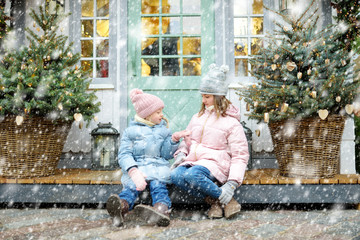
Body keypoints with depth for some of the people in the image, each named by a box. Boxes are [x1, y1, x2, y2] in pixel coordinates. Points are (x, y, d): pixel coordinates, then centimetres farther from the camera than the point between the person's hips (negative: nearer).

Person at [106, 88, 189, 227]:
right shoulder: (130, 131, 13)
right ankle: (121, 206, -63)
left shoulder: (163, 130, 22)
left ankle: (161, 209, -62)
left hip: (158, 167, 1)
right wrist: (133, 171, -20)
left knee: (158, 184, -33)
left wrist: (174, 140, -4)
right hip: (135, 167, -1)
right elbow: (124, 154, -1)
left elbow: (166, 155, 14)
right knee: (132, 186, -33)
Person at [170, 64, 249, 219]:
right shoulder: (197, 118, 20)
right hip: (193, 161, 6)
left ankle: (227, 200, -16)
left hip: (214, 163, -5)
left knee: (192, 175, -36)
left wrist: (232, 184, -18)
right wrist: (181, 154, 4)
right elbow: (187, 140, 28)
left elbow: (240, 156, -5)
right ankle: (212, 200, -19)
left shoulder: (231, 122, 0)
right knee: (175, 175, -28)